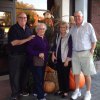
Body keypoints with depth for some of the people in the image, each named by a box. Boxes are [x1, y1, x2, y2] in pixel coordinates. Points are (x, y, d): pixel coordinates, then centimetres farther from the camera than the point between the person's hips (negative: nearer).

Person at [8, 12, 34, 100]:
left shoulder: (28, 29, 10)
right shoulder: (13, 28, -11)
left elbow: (31, 40, 24)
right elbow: (13, 42, -23)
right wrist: (27, 39, -22)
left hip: (25, 55, 6)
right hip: (15, 56, -6)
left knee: (24, 73, 17)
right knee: (15, 75, 1)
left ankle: (22, 90, 33)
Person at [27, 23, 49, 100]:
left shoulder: (45, 39, 12)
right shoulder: (34, 38, -12)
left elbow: (47, 49, 22)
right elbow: (29, 49, -18)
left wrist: (46, 56, 9)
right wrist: (38, 54, -22)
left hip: (44, 61, 8)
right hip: (37, 61, -8)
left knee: (41, 78, 13)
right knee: (38, 78, -5)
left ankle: (38, 91, 29)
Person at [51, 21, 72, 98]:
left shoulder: (69, 37, -9)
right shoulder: (58, 36, 10)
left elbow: (70, 49, -12)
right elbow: (55, 46, 18)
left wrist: (67, 60, -15)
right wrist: (53, 54, 4)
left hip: (65, 60, -6)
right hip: (58, 59, 6)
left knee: (66, 76, 1)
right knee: (59, 75, 12)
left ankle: (66, 91, 13)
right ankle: (61, 89, 26)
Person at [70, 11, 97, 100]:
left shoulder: (88, 26, -5)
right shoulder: (72, 28, 9)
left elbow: (94, 40, -4)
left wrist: (91, 51, -9)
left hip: (85, 53, -4)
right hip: (75, 53, 4)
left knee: (87, 74, 4)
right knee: (76, 73, 10)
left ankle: (88, 93, 17)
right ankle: (77, 91, 24)